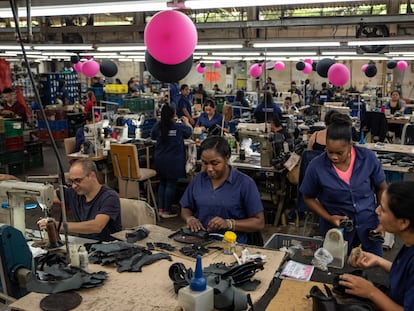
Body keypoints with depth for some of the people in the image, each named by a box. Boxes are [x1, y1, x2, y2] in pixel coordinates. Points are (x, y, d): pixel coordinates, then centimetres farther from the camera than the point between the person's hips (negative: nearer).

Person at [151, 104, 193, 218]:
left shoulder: (157, 126, -5)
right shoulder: (179, 126, -10)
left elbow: (153, 137, 13)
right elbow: (190, 131, 10)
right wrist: (186, 121, 28)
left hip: (160, 160, 4)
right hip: (174, 160, -4)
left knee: (162, 183, 17)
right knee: (171, 184, 4)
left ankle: (160, 209, 19)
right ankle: (166, 211, 7)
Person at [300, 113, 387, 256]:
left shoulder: (368, 157, -15)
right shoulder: (316, 166, -20)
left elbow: (381, 189, 0)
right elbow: (309, 198, -4)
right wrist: (329, 218, -15)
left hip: (369, 224, 2)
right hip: (337, 227, -2)